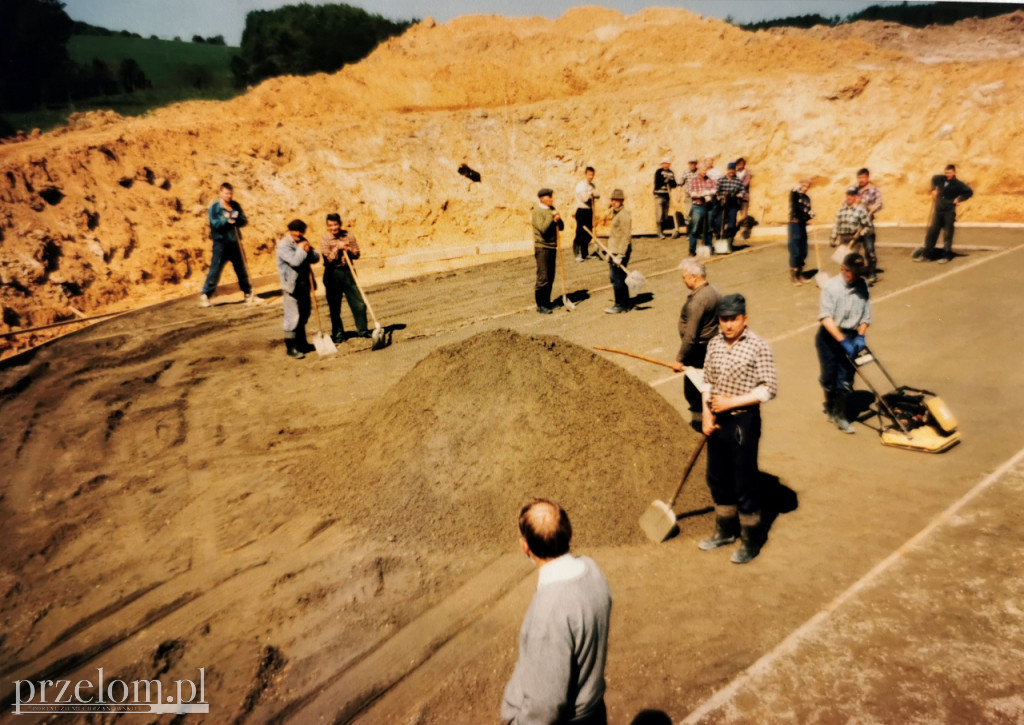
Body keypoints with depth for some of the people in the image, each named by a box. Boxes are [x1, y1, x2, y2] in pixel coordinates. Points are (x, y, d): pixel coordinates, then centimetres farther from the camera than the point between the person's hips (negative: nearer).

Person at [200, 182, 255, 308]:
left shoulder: (236, 206, 7)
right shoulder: (214, 207, -5)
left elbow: (244, 221, 1)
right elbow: (215, 224, -14)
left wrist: (235, 219, -18)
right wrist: (226, 219, -26)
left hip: (234, 242, 4)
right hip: (220, 243, -4)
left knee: (241, 269, 13)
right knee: (214, 270, -6)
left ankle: (248, 294, 25)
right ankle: (205, 295, 2)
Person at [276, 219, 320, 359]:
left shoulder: (302, 242, 14)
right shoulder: (283, 245, -11)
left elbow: (316, 257, 9)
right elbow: (295, 261, -24)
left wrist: (308, 250, -9)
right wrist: (302, 250, -9)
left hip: (304, 284, 8)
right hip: (291, 286, -8)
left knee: (304, 315, 16)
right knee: (292, 317, -6)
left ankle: (301, 343, 30)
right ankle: (291, 347, 1)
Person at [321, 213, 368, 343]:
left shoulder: (349, 235, 2)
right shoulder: (325, 239, -5)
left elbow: (357, 254, 3)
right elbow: (328, 259, -13)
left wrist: (349, 250, -16)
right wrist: (337, 248, -20)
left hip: (347, 271, 2)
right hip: (333, 274, -2)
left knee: (359, 303, 1)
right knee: (334, 306, 5)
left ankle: (362, 330, 15)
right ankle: (338, 333, 18)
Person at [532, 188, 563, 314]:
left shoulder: (552, 209, 14)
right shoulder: (538, 211, -10)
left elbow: (561, 227, 13)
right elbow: (543, 228, -22)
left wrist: (558, 220, -6)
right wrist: (552, 216, -17)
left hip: (552, 247, 8)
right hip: (542, 248, -8)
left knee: (550, 277, 11)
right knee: (543, 278, -7)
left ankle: (546, 302, 21)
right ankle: (540, 305, 2)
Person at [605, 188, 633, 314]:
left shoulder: (624, 215, -15)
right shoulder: (615, 214, 16)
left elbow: (626, 236, -20)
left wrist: (620, 255, -24)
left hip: (620, 252, -10)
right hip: (614, 251, 10)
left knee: (618, 279, -5)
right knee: (614, 277, 14)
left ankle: (621, 305, 4)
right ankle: (624, 304, 23)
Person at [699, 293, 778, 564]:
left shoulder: (758, 346, -13)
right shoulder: (714, 344, 4)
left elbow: (769, 389, -15)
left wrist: (731, 402, -19)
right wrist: (706, 414, -2)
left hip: (743, 421, -6)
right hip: (717, 421, 6)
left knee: (745, 483, 5)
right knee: (718, 479, 18)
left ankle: (751, 540, 24)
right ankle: (725, 531, 38)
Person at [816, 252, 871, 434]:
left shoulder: (862, 287, 0)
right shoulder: (831, 286, -12)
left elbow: (865, 316, 6)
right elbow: (826, 317, -19)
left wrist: (860, 336, -11)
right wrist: (842, 340, -26)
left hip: (851, 337, 3)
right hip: (829, 336, -3)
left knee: (845, 379, 2)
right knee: (829, 376, 8)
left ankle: (839, 415, 16)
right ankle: (830, 407, 33)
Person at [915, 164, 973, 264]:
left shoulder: (958, 184, -6)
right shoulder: (940, 179, 5)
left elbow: (970, 192, -4)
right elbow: (933, 179, 27)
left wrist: (959, 199, -9)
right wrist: (934, 189, 15)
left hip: (949, 212, -4)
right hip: (938, 211, 4)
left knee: (947, 235, -2)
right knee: (931, 233, 5)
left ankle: (946, 256, 5)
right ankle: (926, 255, 10)